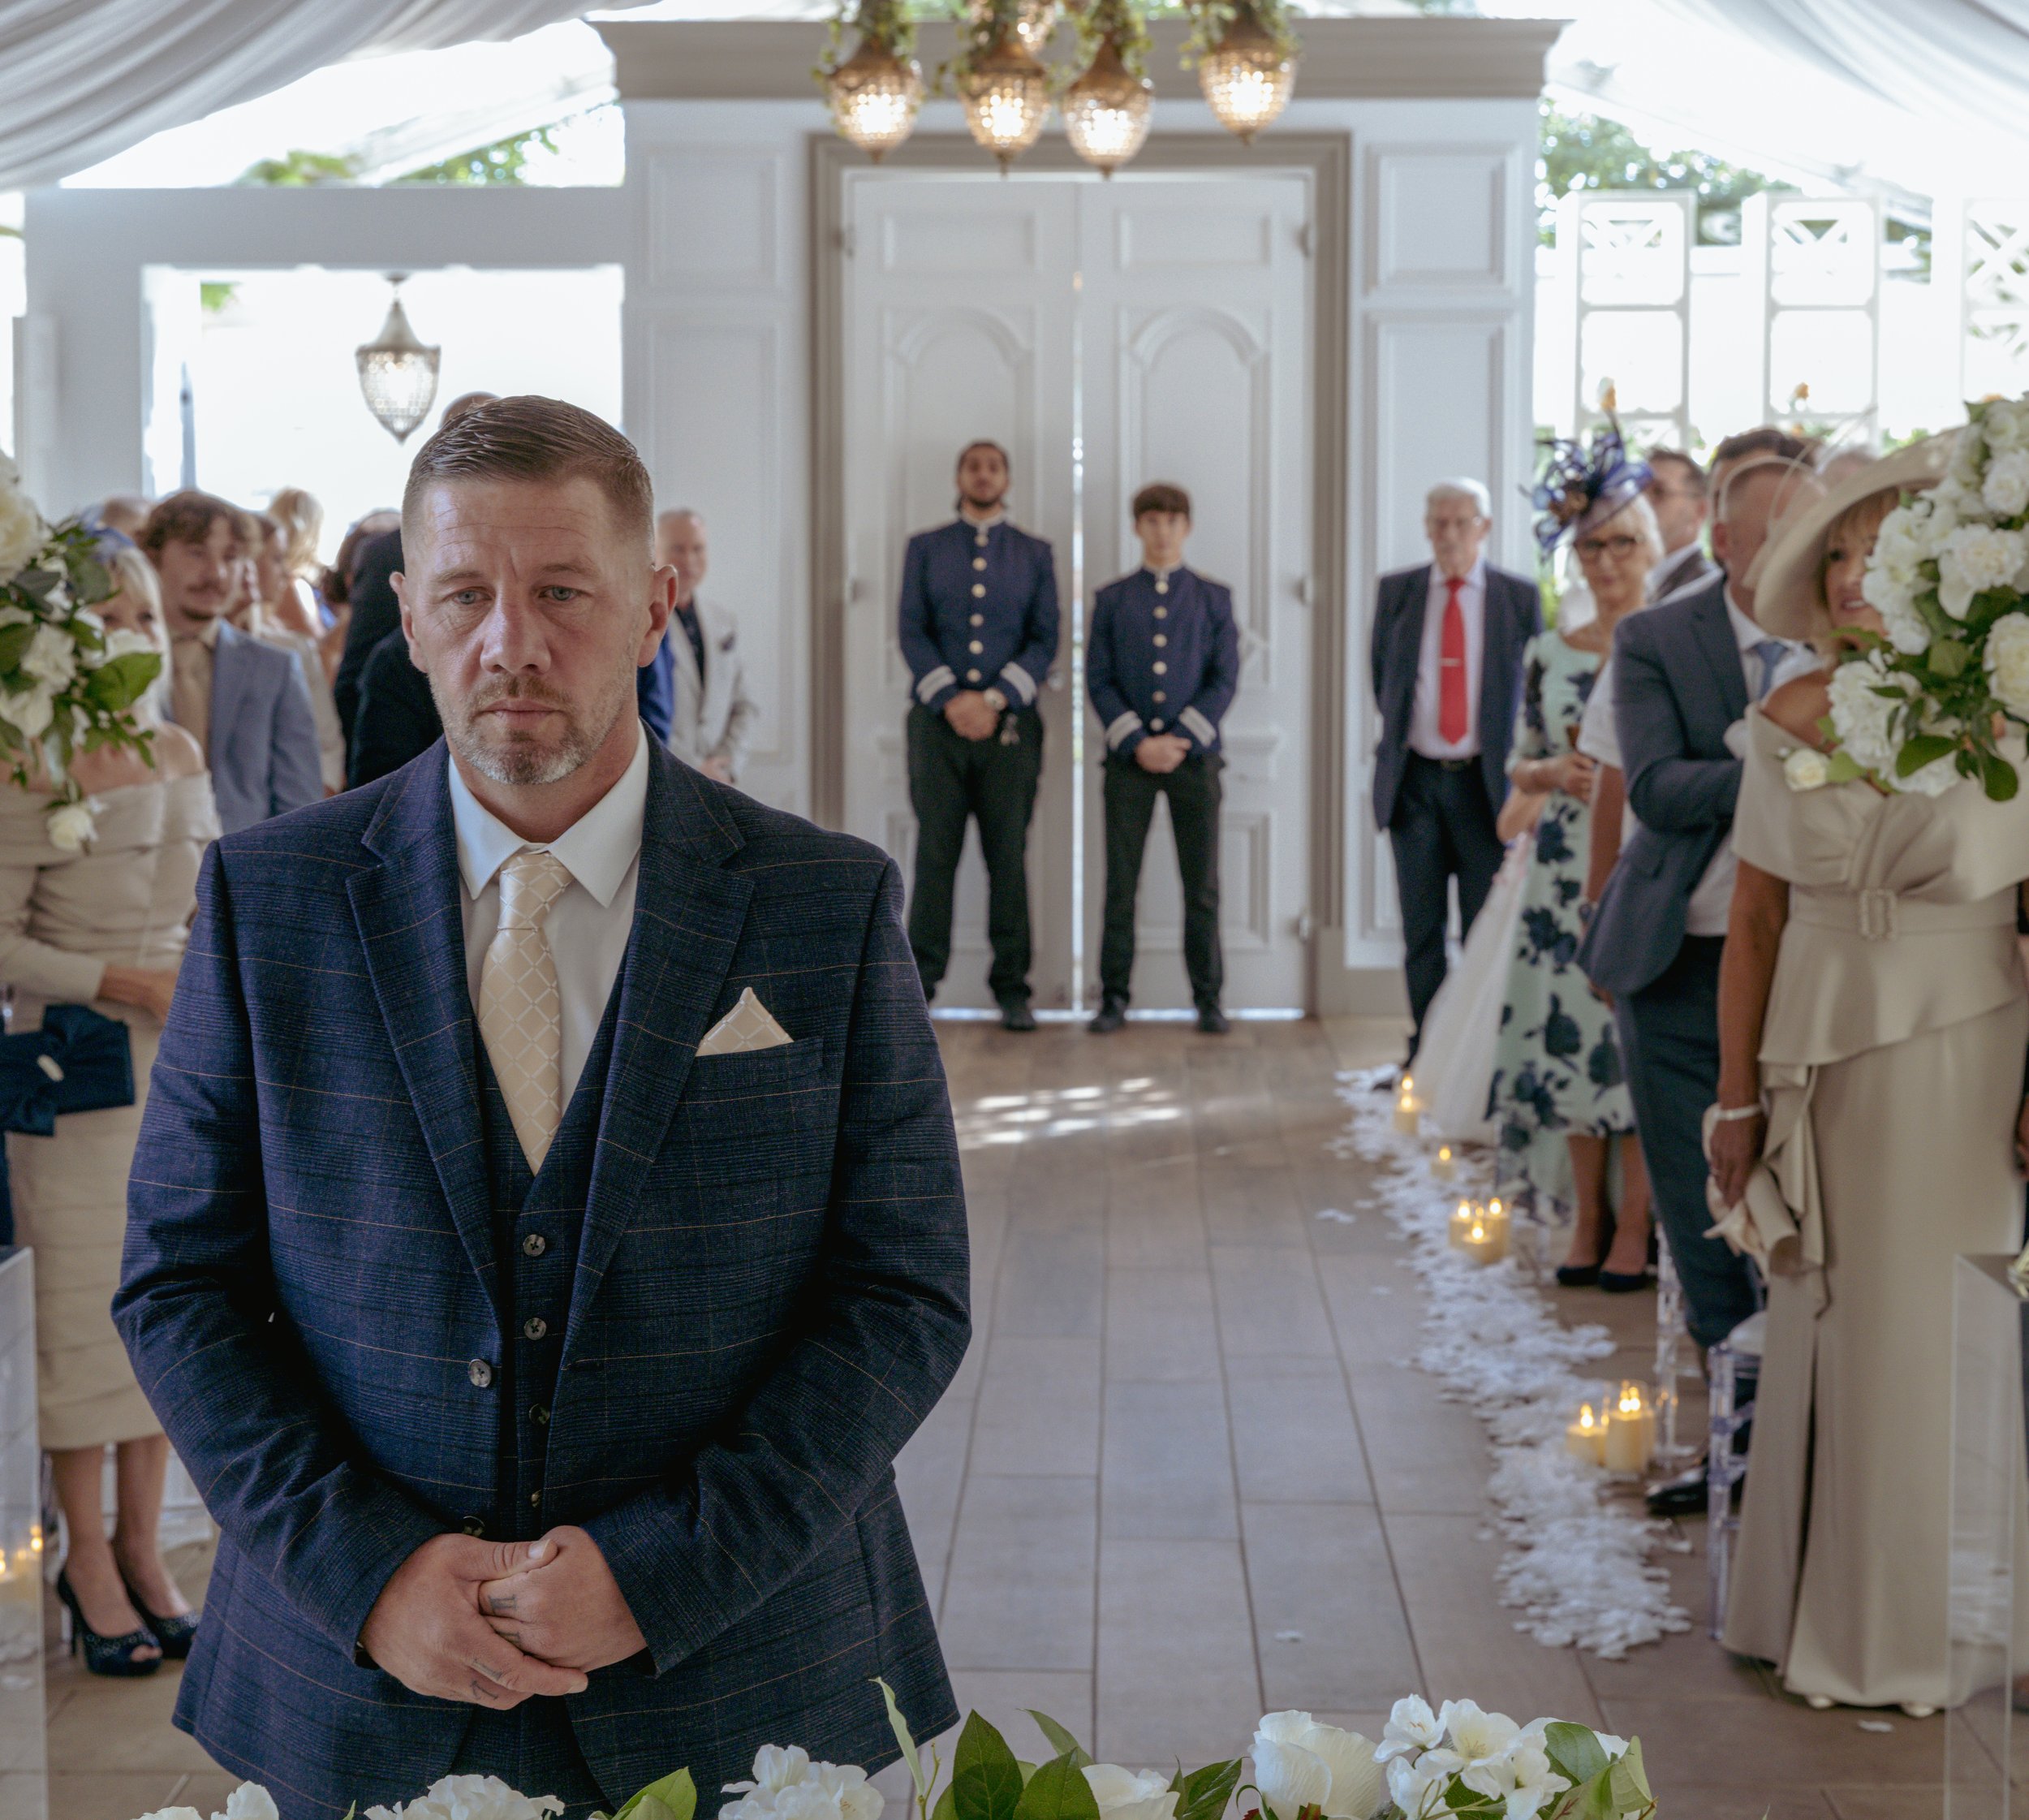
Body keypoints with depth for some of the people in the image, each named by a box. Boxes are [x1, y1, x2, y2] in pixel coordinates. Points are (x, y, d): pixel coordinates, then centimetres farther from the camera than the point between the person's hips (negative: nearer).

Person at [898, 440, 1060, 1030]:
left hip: (1010, 722, 0)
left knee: (1009, 855, 0)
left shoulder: (1035, 555, 12)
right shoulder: (925, 549, 11)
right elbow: (912, 632, 3)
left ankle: (1012, 990, 4)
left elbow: (1045, 639, 5)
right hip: (938, 720, 0)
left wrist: (997, 700, -9)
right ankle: (919, 980, 3)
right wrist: (951, 698, -11)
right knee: (935, 851, -3)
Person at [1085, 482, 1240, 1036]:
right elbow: (1098, 679, 3)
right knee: (1120, 884, 1)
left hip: (1195, 756, 0)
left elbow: (1225, 679, 2)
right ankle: (1114, 997, 7)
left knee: (1202, 886, 1)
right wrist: (1136, 742, -10)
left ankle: (1208, 999, 9)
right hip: (1129, 759, 0)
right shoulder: (1112, 599, 9)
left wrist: (1183, 739, -9)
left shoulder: (1213, 598, 8)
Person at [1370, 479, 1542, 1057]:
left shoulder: (1520, 597, 1)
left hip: (1487, 781, -2)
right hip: (1415, 779, 2)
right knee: (1421, 927, 5)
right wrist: (1402, 734, 11)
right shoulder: (1396, 591, 6)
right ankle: (1427, 1048, 13)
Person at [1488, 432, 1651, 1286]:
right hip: (1567, 870, 3)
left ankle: (1634, 1227, 4)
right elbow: (1518, 764, 14)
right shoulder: (1549, 653, 9)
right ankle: (1585, 1221, 14)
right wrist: (1555, 774, -7)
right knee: (1572, 1033, 3)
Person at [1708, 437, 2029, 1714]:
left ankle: (1926, 1635, 18)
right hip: (1821, 1056, 3)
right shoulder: (1790, 724, 3)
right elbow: (1755, 923, 5)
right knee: (1823, 1332, 8)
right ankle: (1827, 1617, 22)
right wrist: (1739, 1099, 5)